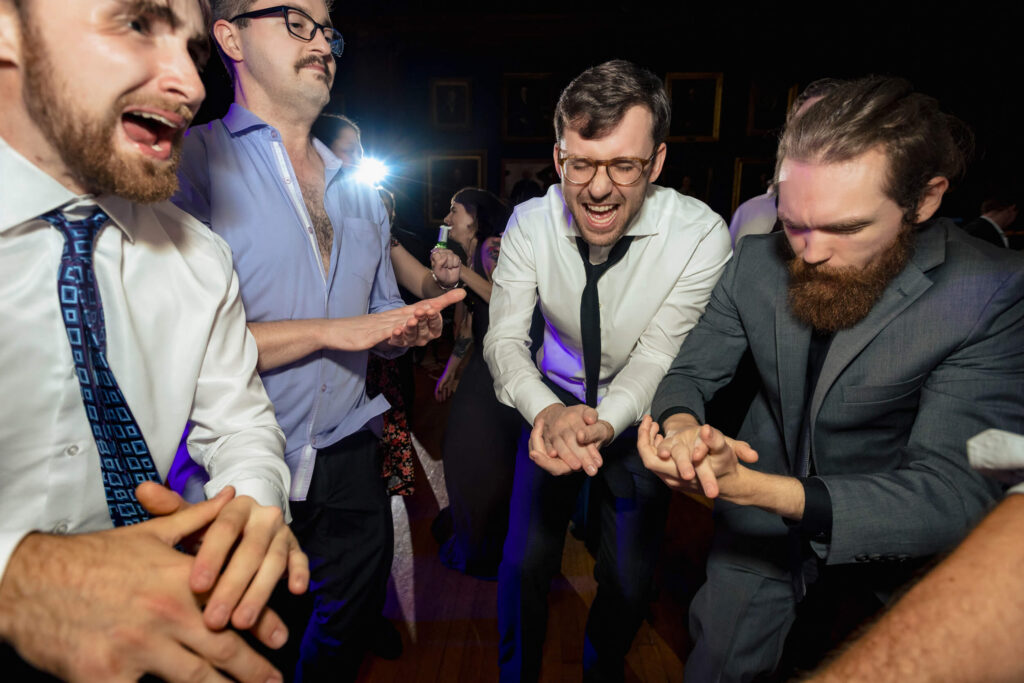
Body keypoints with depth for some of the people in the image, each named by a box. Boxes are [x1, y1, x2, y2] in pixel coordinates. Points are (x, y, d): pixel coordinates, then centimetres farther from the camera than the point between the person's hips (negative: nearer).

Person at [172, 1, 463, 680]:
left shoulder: (361, 192, 12)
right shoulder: (191, 160, -8)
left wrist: (410, 327, -7)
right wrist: (328, 330, -19)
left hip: (348, 460, 6)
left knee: (350, 626, 22)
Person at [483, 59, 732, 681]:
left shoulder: (701, 235, -24)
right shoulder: (531, 223, -16)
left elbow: (657, 357, -21)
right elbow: (504, 338, -18)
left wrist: (603, 421, -41)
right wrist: (546, 410, -38)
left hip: (638, 417, 0)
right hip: (554, 404, 1)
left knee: (631, 579, 11)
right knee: (524, 562, 5)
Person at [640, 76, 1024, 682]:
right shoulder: (757, 261, -12)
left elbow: (950, 496, -28)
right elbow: (691, 374, -6)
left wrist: (750, 487, -43)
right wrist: (682, 425, -31)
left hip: (889, 547, -2)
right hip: (760, 529, 3)